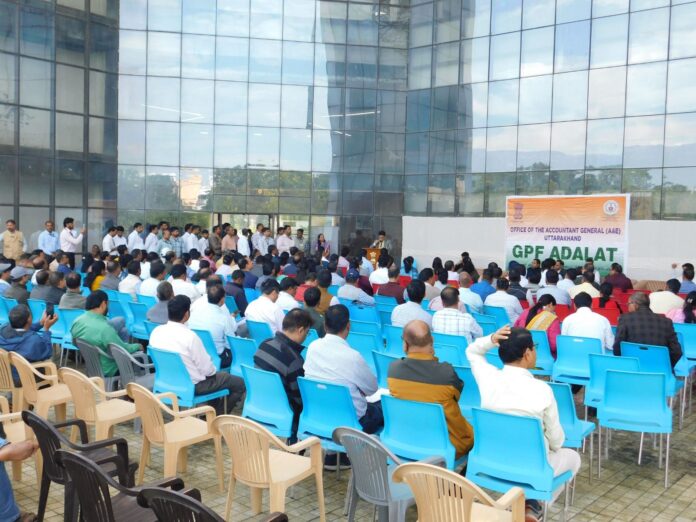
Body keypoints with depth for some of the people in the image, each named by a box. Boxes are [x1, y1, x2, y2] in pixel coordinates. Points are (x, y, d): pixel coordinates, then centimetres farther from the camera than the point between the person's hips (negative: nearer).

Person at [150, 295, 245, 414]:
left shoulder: (156, 332, -8)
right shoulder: (190, 336, -28)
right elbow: (207, 369, -20)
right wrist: (214, 371, 4)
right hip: (192, 385, -8)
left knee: (221, 374, 30)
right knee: (240, 383, 5)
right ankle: (217, 416, 18)